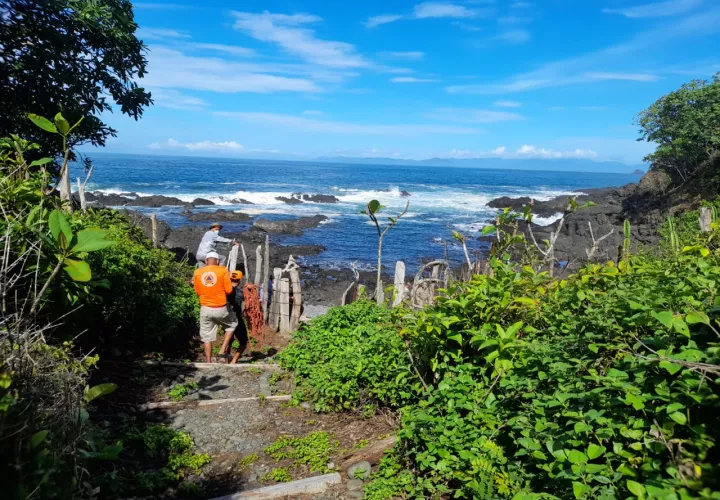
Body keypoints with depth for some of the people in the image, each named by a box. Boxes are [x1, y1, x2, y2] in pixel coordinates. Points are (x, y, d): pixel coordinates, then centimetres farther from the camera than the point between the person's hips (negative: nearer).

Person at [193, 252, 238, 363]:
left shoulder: (197, 272, 2)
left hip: (205, 309, 2)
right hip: (221, 308, -2)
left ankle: (209, 362, 14)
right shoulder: (223, 270, -7)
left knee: (207, 338, 12)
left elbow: (197, 292, 8)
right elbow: (229, 290, -8)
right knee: (232, 324, 25)